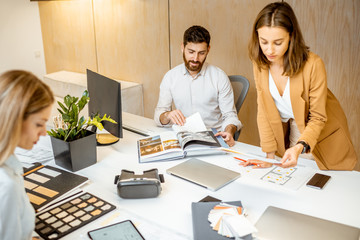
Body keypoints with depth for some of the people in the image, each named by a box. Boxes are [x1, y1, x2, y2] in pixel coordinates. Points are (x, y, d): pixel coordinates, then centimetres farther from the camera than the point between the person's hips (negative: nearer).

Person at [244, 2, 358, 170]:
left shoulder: (313, 65, -27)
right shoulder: (259, 63, -14)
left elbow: (318, 118, -20)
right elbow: (264, 111, -9)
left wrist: (300, 147, -38)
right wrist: (270, 156, -11)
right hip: (290, 134, 3)